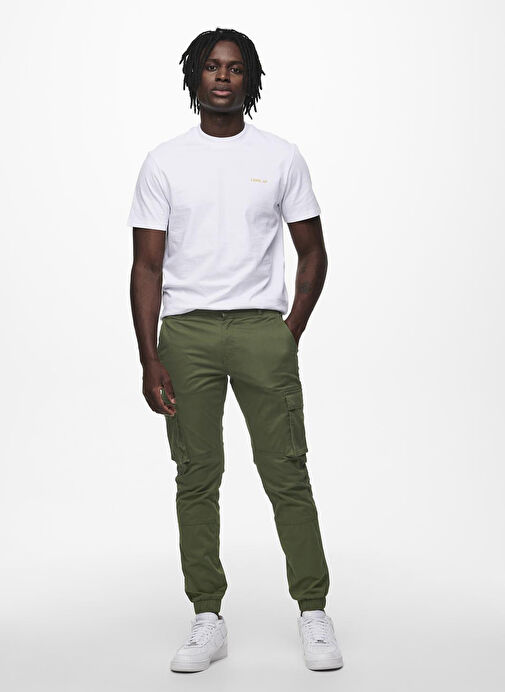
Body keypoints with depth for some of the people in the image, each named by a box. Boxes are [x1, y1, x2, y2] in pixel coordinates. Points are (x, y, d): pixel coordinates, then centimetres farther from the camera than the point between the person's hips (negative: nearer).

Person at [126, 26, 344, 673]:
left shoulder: (281, 157, 7)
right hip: (185, 331, 1)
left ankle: (313, 612, 11)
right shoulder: (164, 162, 6)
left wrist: (290, 335, 1)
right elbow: (147, 266, 3)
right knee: (197, 477, 4)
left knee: (287, 472, -1)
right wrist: (149, 360, -5)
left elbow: (313, 253, 11)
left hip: (263, 329, 0)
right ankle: (207, 619, 13)